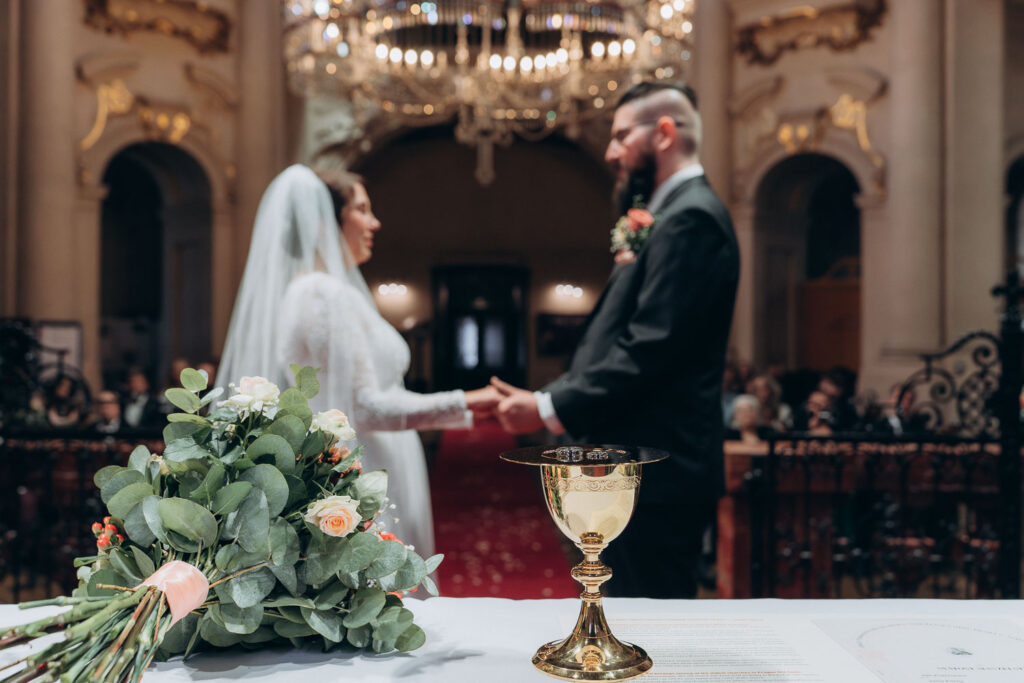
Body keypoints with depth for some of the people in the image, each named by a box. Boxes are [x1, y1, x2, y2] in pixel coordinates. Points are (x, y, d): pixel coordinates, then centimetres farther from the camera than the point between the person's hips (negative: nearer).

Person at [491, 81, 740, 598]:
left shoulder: (691, 217, -13)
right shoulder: (676, 214, 18)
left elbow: (651, 350, -22)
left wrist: (549, 409, -16)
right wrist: (548, 398, 7)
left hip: (655, 475, -10)